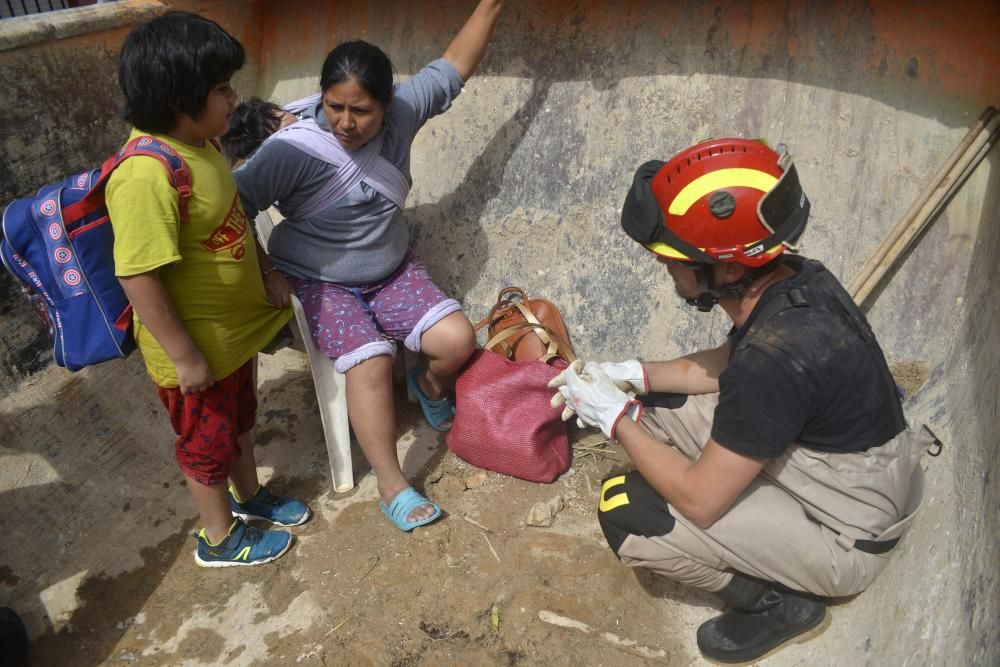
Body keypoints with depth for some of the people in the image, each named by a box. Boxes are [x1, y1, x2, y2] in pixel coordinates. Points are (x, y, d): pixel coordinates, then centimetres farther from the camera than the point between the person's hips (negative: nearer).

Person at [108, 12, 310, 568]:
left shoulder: (199, 141, -3)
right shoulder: (147, 175, -32)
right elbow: (139, 277, -30)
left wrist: (263, 264, 7)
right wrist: (185, 356, -23)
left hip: (236, 327, 8)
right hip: (197, 347, -8)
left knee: (239, 420, 28)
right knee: (208, 442, 14)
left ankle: (251, 497, 53)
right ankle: (222, 539, 38)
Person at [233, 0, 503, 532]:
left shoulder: (401, 111, -10)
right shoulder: (293, 148, -23)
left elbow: (453, 67, 0)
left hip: (391, 269, 5)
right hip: (318, 281, -4)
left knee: (457, 340, -13)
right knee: (370, 362, -27)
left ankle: (428, 386, 24)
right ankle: (391, 486, -9)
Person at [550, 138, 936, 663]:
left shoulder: (777, 359, -37)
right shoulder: (794, 278, -12)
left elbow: (699, 500, -26)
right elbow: (729, 362, 9)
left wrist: (617, 418, -14)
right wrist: (635, 376, -2)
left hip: (842, 537, -8)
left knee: (626, 515, -17)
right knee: (654, 405, 5)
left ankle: (778, 602, 4)